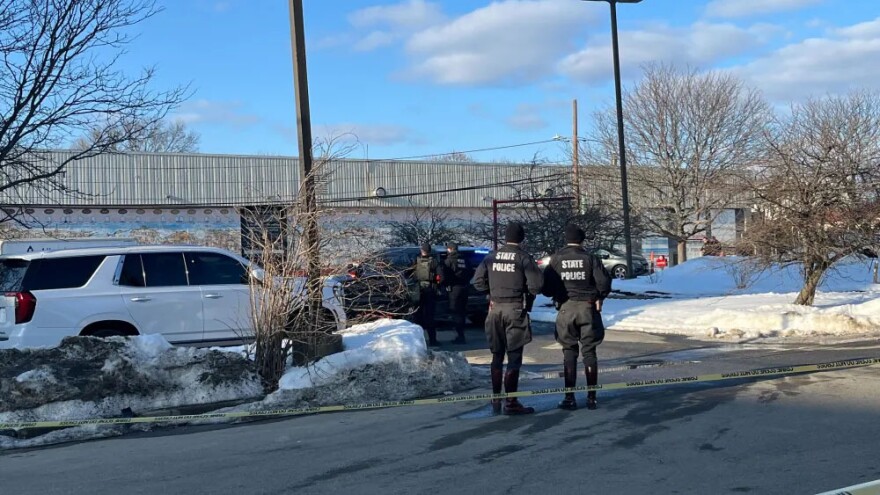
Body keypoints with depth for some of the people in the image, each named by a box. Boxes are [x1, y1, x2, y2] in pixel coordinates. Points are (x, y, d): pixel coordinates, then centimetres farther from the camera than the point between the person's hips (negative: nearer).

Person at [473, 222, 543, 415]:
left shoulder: (492, 257, 6)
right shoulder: (524, 258, -6)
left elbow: (478, 281, 5)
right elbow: (536, 284, -15)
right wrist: (529, 295, 4)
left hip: (495, 309, 4)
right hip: (515, 309, -4)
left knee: (497, 356, 15)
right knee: (514, 356, -1)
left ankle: (496, 399, 20)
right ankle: (511, 402, -2)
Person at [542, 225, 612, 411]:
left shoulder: (556, 259, -1)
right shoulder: (590, 258, -4)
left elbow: (546, 286, -2)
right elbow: (604, 282, -9)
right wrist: (599, 297, 9)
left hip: (566, 308, 1)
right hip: (588, 308, 0)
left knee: (569, 352, 7)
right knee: (589, 352, 7)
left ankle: (569, 398, 4)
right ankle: (591, 397, 6)